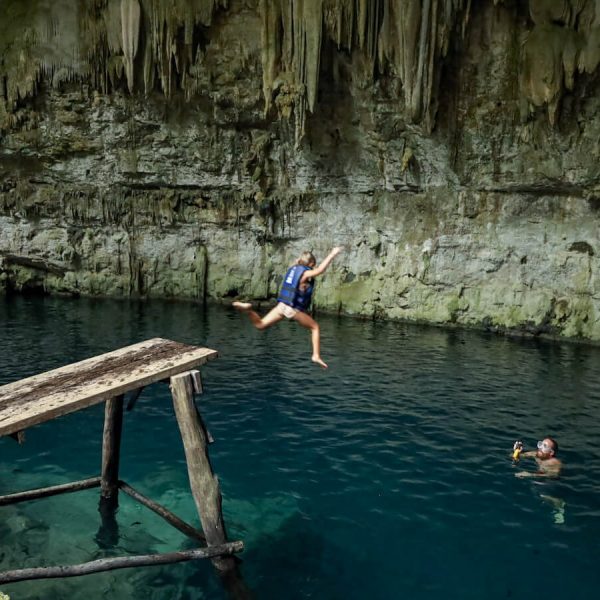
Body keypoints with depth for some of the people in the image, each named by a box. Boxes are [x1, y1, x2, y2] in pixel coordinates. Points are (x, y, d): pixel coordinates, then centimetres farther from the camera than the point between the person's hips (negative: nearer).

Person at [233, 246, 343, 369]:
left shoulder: (293, 269, 13)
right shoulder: (306, 273, -9)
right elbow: (320, 270, -28)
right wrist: (332, 254, -23)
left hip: (282, 306, 6)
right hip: (294, 310, -6)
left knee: (260, 325, 13)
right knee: (315, 327, 15)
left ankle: (248, 309, -14)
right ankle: (316, 356, 7)